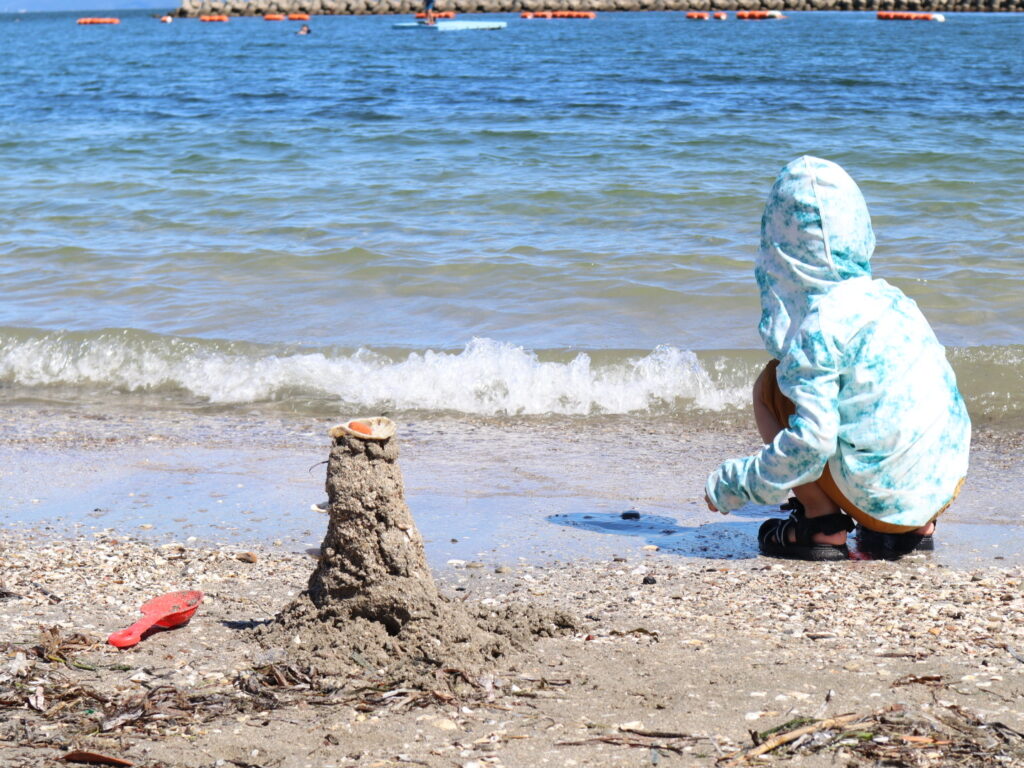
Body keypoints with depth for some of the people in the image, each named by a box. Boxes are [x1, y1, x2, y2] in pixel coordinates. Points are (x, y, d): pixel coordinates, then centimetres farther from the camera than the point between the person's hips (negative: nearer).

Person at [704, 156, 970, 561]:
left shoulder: (821, 324, -13)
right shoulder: (890, 298, 10)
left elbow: (811, 439, -20)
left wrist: (734, 484, -6)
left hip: (884, 496, -7)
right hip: (942, 487, 7)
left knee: (772, 384, 5)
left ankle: (821, 526, -2)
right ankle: (915, 527, 17)